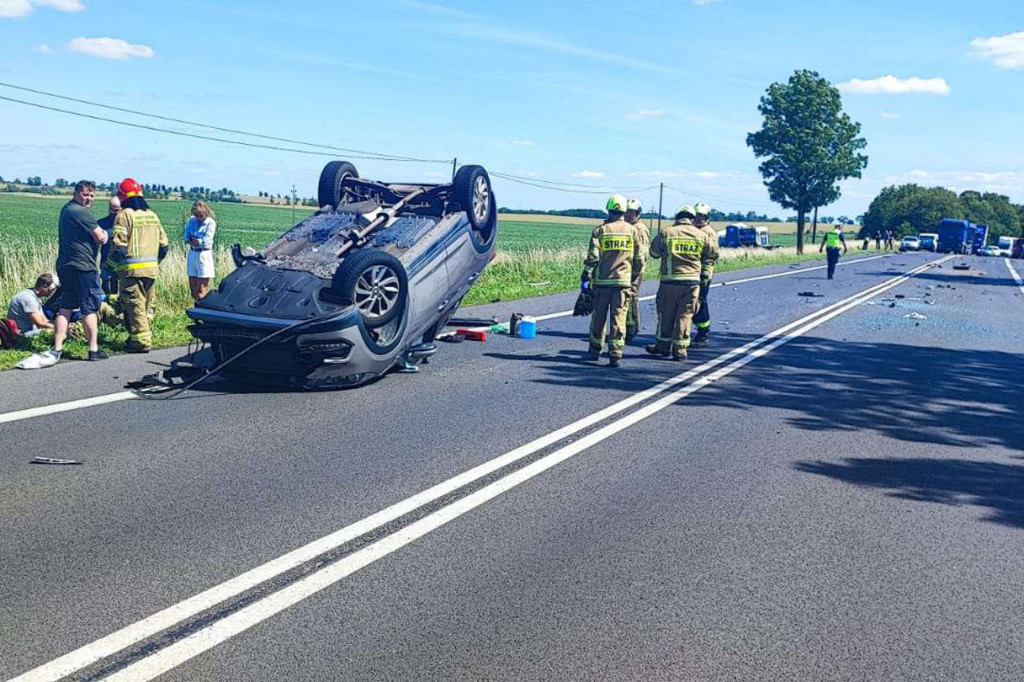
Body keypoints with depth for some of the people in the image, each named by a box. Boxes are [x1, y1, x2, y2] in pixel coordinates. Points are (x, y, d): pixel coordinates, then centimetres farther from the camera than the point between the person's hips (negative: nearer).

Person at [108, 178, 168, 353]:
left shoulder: (124, 215, -8)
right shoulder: (152, 215, 13)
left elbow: (119, 246, -13)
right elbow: (163, 245, 14)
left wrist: (111, 261, 3)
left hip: (132, 269, -7)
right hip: (152, 269, 7)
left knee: (135, 306, -3)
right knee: (146, 306, 16)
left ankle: (141, 341, -3)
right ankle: (145, 336, 23)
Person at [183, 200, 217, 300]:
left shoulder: (210, 223, -7)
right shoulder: (192, 220, 9)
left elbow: (206, 242, -14)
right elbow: (186, 238, 3)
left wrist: (193, 240, -4)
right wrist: (198, 241, -13)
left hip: (204, 254, -6)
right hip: (192, 254, 6)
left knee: (201, 291, -7)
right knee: (193, 288, 8)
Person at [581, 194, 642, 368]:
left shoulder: (600, 230, -1)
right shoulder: (632, 231, 4)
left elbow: (592, 257, -7)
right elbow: (639, 259, 6)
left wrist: (586, 277, -1)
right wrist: (633, 276, 20)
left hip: (602, 281, 0)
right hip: (623, 281, 0)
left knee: (598, 317, 12)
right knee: (618, 319, 0)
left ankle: (595, 351, 23)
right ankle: (615, 355, -6)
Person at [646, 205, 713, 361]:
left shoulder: (666, 233, -1)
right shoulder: (702, 235, 4)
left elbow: (654, 252, 11)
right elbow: (709, 256, 16)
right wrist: (704, 273, 29)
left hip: (670, 281, -1)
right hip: (692, 281, 1)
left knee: (666, 314, 11)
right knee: (685, 315, 6)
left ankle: (663, 346, 19)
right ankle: (680, 349, 5)